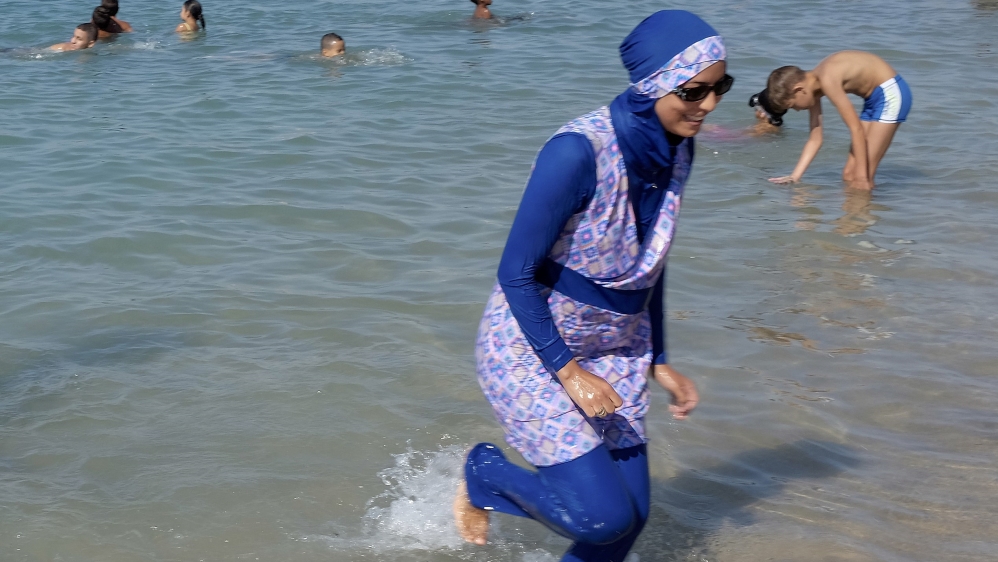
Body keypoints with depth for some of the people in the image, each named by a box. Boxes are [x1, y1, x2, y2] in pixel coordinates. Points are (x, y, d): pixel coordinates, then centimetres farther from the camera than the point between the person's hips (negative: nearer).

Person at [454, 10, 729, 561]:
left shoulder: (677, 149, -3)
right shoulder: (578, 151, -27)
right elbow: (516, 273, -21)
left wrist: (659, 362, 12)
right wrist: (568, 370, -18)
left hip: (613, 352, 7)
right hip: (532, 349, -7)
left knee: (630, 516, 5)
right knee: (602, 516, -11)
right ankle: (483, 473, 17)